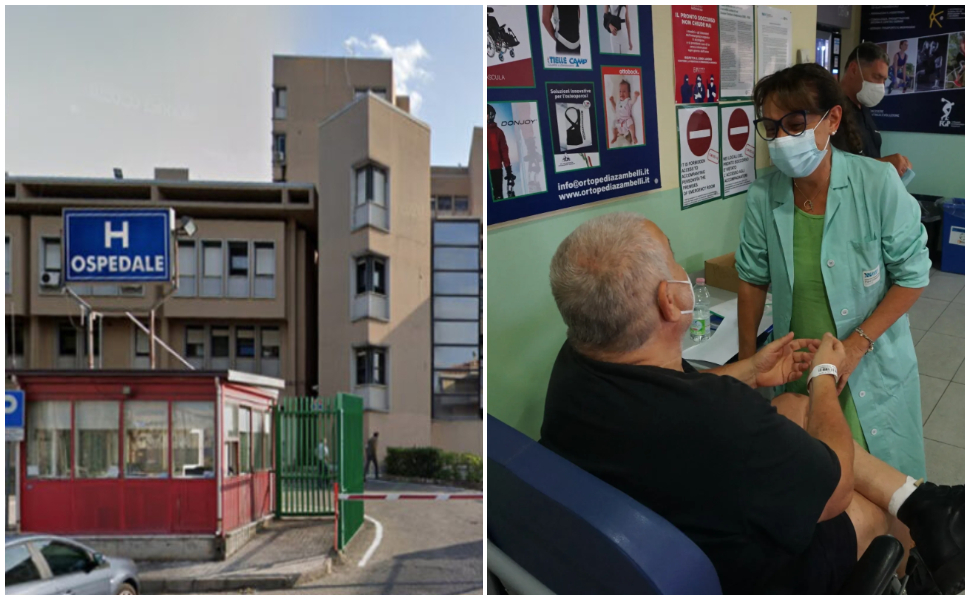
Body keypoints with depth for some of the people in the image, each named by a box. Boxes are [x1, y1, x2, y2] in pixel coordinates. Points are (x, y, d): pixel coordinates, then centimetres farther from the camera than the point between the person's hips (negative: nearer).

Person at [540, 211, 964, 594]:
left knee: (794, 406, 11)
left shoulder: (575, 361, -19)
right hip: (742, 577, -6)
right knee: (877, 508, 16)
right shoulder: (721, 418, -42)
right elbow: (834, 489, -19)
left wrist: (750, 372, 6)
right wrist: (825, 374, -4)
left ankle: (920, 501, 16)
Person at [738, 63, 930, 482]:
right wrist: (747, 361, 6)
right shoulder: (763, 196, -10)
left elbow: (912, 276, -8)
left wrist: (856, 345, -16)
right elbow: (753, 280, 3)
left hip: (871, 369, -1)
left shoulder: (878, 184, -17)